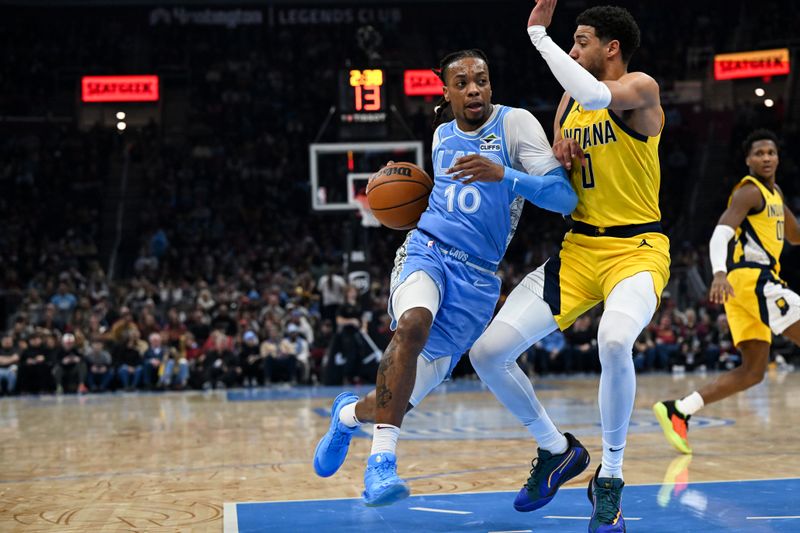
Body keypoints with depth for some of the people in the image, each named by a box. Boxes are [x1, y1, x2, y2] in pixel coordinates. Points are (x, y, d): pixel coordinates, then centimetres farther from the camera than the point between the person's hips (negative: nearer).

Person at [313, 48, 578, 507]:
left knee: (405, 400, 3)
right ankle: (383, 459, -32)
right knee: (414, 323, -37)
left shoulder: (515, 123, -6)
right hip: (427, 250, 2)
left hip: (477, 278, -2)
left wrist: (502, 173, -30)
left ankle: (350, 413, 40)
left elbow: (565, 198, -16)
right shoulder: (442, 134, 11)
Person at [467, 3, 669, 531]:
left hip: (638, 249, -7)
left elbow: (596, 97, -32)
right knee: (487, 352, -4)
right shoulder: (570, 101, 13)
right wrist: (557, 152, -4)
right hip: (578, 249, 7)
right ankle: (557, 451, 18)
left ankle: (610, 478, -15)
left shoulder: (641, 88, -8)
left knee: (614, 342, -38)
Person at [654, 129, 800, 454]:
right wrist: (719, 273, -40)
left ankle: (677, 411, 2)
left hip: (758, 281, 9)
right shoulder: (750, 191, -7)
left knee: (752, 371, 6)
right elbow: (721, 232, -23)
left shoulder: (774, 193, 22)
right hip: (750, 278, -9)